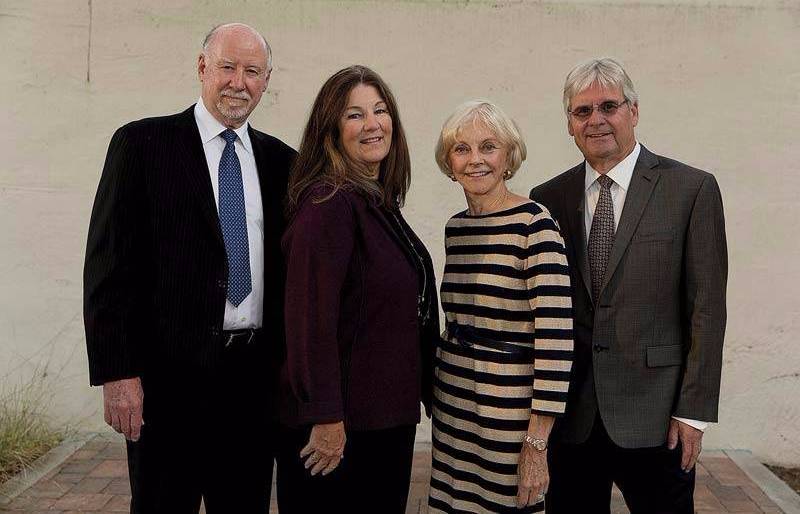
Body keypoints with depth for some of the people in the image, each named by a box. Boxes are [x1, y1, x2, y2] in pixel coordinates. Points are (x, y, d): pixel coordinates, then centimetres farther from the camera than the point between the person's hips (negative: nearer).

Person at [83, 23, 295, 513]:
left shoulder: (281, 159, 9)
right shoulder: (142, 143, -2)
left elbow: (291, 268, 11)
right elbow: (108, 264, -6)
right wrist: (117, 372, -12)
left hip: (256, 374, 4)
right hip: (171, 374, -3)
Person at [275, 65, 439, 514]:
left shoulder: (380, 203, 10)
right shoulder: (329, 202, -18)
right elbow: (311, 316, -23)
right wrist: (325, 417, -22)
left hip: (390, 415, 9)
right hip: (338, 424, -9)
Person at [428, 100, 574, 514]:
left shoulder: (535, 223, -14)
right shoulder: (455, 228, 7)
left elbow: (557, 336, -18)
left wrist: (537, 443, -19)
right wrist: (435, 390, 17)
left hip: (511, 409, -6)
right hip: (451, 404, 6)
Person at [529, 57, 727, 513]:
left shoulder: (691, 189, -3)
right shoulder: (548, 198, 6)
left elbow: (707, 308, -5)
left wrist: (694, 409, -8)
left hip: (654, 412, -2)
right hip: (570, 414, 3)